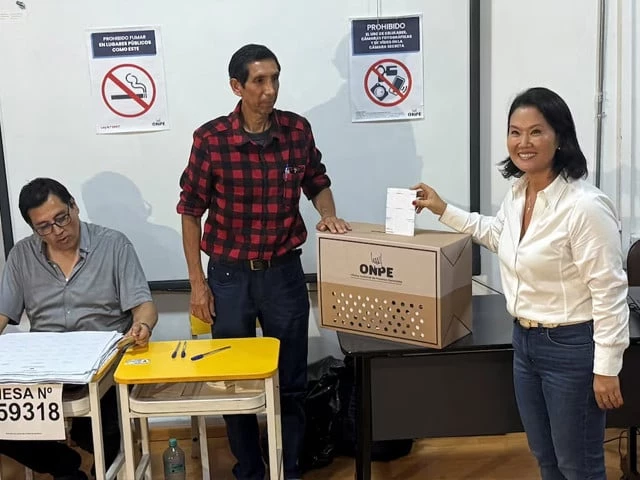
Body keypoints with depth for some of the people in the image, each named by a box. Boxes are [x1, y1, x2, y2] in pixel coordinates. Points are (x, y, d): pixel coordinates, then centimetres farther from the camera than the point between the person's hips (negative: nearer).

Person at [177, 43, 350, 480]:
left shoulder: (298, 130, -4)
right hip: (229, 275, -1)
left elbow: (318, 182, 13)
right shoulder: (210, 139, -11)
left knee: (291, 382, 10)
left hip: (284, 273, 2)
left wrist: (328, 214, -9)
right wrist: (198, 283, -4)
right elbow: (191, 212, -3)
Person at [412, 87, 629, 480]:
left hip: (572, 348, -8)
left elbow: (609, 292, -21)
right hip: (525, 341, 8)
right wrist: (444, 210, 23)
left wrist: (607, 368, -18)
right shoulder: (517, 192, 2)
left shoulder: (585, 205, -25)